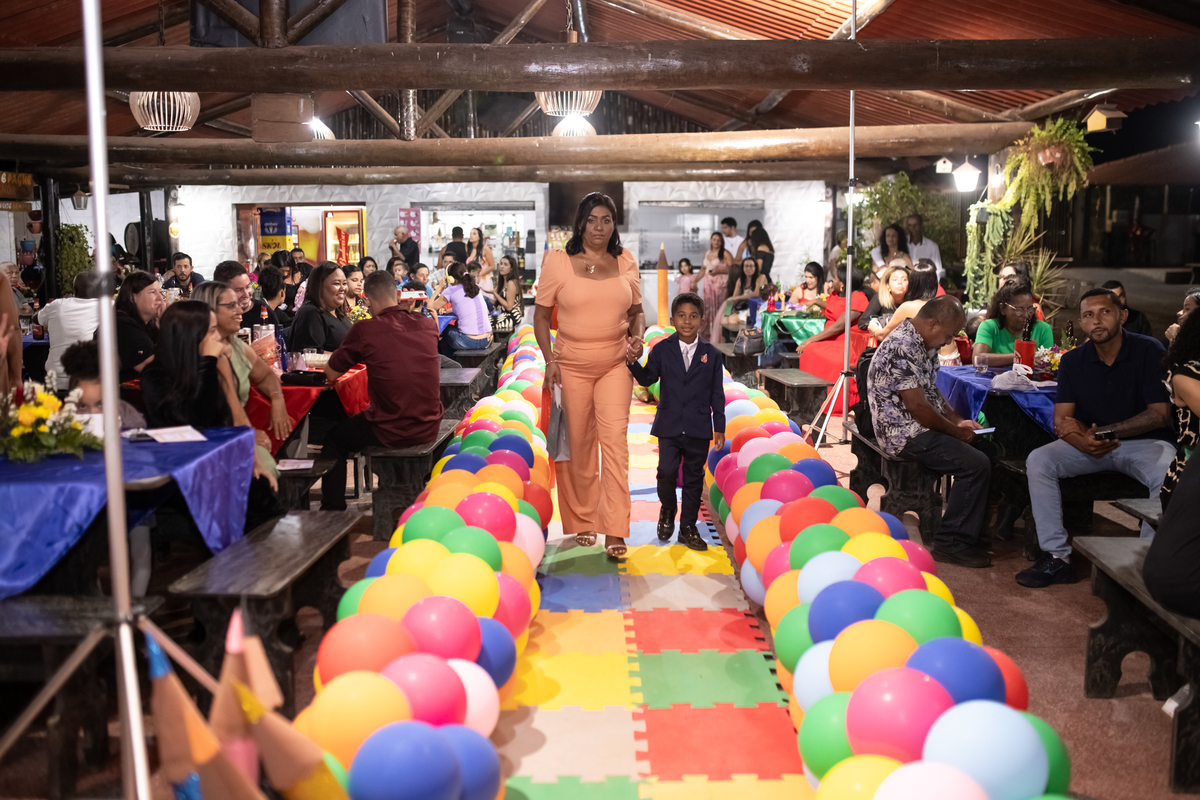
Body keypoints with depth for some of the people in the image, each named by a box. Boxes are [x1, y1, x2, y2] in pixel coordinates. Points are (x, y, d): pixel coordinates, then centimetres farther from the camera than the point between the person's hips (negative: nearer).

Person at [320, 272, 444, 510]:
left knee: (334, 439, 22)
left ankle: (333, 511, 26)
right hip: (428, 429, 5)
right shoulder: (427, 324, 0)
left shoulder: (365, 329, -13)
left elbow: (331, 374, -1)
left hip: (389, 434, -5)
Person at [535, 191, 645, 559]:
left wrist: (637, 337, -4)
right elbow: (542, 315, 3)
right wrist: (549, 359, -8)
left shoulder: (625, 263, 7)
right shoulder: (558, 262, 0)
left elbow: (636, 311, 17)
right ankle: (583, 522, 25)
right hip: (572, 364, -1)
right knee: (579, 444, 7)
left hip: (616, 364, 1)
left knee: (614, 438, -10)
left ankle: (614, 532, -9)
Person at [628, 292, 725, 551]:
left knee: (694, 478, 8)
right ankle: (667, 510, 18)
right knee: (667, 472, -12)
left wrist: (719, 427, 3)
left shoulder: (711, 355, 2)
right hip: (669, 426, -1)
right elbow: (647, 378, -6)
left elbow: (717, 394, 4)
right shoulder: (662, 349, 1)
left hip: (699, 429, 1)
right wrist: (633, 362, -24)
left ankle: (688, 527, 21)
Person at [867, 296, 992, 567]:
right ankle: (951, 543, -9)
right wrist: (956, 431, -11)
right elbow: (917, 406, -22)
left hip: (920, 427, 10)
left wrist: (958, 421, 8)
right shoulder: (901, 347, -21)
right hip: (906, 434, -10)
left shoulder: (921, 344, 12)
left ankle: (974, 532, 10)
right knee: (975, 465, -20)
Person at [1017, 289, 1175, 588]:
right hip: (1091, 444, 3)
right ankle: (1057, 557, -19)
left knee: (1170, 475, -35)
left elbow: (1160, 415, -12)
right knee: (1037, 461, -22)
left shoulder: (1149, 351, -9)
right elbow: (1061, 422, -6)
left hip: (1145, 441, -3)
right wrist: (1084, 442, -29)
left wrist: (1103, 431, -18)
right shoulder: (1073, 361, 0)